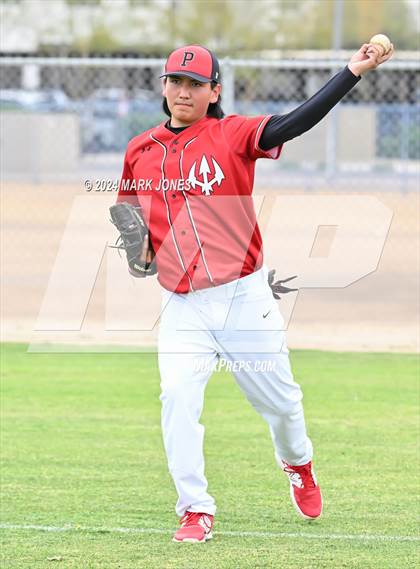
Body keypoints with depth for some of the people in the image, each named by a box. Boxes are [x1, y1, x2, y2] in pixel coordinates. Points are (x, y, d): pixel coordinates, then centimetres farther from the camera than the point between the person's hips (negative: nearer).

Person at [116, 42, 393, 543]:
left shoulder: (232, 135, -6)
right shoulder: (140, 151, 6)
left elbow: (295, 123, -20)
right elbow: (128, 212, 23)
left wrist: (352, 72, -31)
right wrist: (138, 245, 1)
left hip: (243, 298, -2)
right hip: (181, 307, 2)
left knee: (278, 399, 10)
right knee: (178, 397, -15)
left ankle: (297, 464, 43)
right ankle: (196, 511, -4)